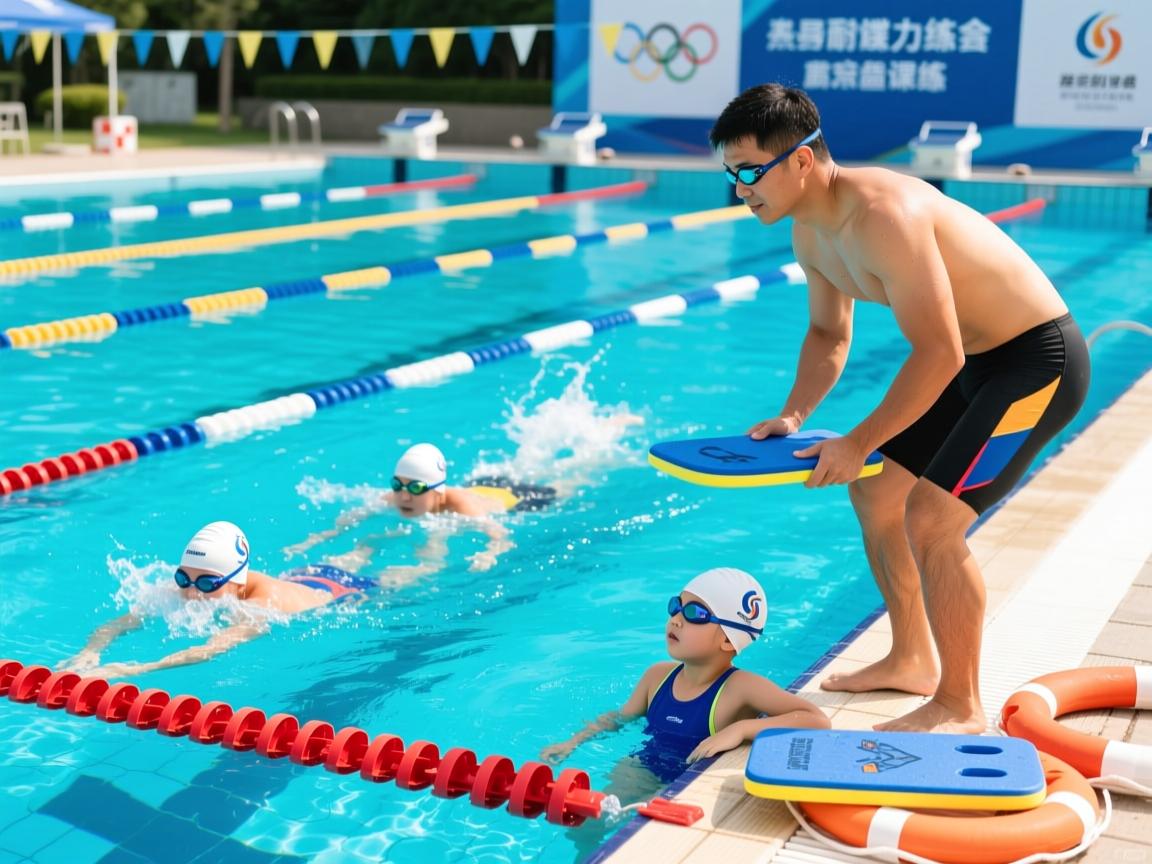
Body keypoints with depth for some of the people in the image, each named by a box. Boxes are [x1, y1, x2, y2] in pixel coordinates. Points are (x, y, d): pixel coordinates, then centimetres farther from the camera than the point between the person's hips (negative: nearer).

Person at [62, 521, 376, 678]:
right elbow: (116, 624, -38)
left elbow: (215, 648, -65)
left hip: (348, 591, -5)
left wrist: (135, 670, -75)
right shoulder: (185, 592, -33)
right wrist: (90, 652, -60)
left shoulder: (263, 604, -51)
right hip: (300, 576, 5)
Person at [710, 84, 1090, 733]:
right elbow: (829, 334, 16)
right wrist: (793, 416, 1)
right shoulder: (811, 230, 1)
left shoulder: (882, 215, -30)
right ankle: (912, 661, 31)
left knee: (929, 518, -17)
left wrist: (859, 443, -24)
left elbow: (939, 353, -30)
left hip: (1040, 361, -10)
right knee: (875, 492, 15)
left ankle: (960, 708, -1)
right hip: (978, 360, 10)